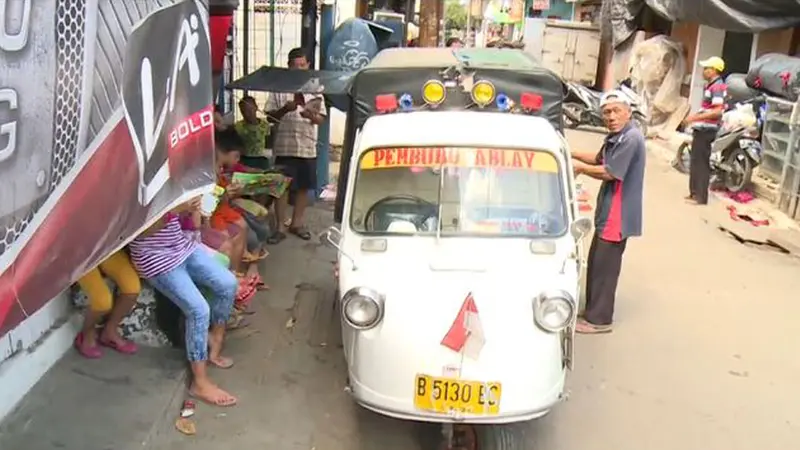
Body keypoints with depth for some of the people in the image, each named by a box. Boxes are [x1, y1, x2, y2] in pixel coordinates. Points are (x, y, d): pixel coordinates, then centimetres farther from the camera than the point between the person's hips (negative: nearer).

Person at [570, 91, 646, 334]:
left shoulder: (631, 138, -20)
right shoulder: (615, 137, 11)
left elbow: (609, 172, -21)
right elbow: (599, 160, 21)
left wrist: (580, 167, -7)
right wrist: (572, 154, 8)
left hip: (618, 214, -10)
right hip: (608, 211, 10)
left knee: (604, 267, -2)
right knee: (596, 263, 18)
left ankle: (599, 319, 8)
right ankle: (593, 310, 30)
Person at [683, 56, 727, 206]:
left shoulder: (717, 87, -16)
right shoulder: (710, 85, 16)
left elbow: (717, 111, -24)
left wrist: (695, 118, -23)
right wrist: (694, 117, 15)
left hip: (706, 130, -10)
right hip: (702, 128, 10)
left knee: (701, 163, -7)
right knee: (696, 162, 14)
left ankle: (701, 196, -2)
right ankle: (695, 193, 23)